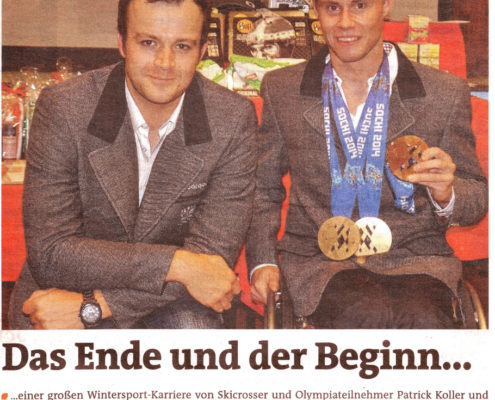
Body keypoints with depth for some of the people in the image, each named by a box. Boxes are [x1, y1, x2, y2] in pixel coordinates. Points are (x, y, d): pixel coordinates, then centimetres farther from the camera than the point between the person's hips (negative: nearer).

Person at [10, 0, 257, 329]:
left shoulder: (234, 119, -13)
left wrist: (92, 307, -24)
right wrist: (176, 263, -27)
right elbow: (49, 253, -18)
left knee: (195, 326, -28)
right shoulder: (62, 108, -16)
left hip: (170, 300, 1)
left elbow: (212, 252, -15)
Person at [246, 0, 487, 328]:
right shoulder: (282, 91, 9)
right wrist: (262, 262, 1)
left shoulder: (447, 94, 6)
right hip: (316, 258, 0)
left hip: (414, 258, 1)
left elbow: (477, 199, 12)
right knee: (365, 316, -33)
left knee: (424, 320, -32)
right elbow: (263, 190, 16)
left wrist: (445, 194, -11)